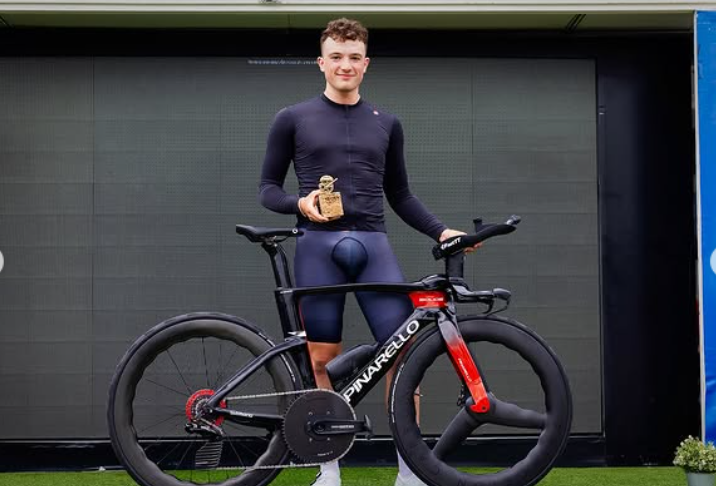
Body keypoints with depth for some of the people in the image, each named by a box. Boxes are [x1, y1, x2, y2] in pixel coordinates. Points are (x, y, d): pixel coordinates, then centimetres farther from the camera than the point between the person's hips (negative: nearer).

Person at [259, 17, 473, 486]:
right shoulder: (293, 119, 7)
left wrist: (441, 230, 6)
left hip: (373, 245, 2)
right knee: (323, 359, 1)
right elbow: (268, 187, 9)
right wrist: (299, 204, -12)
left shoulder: (386, 124, 14)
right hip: (318, 247, -1)